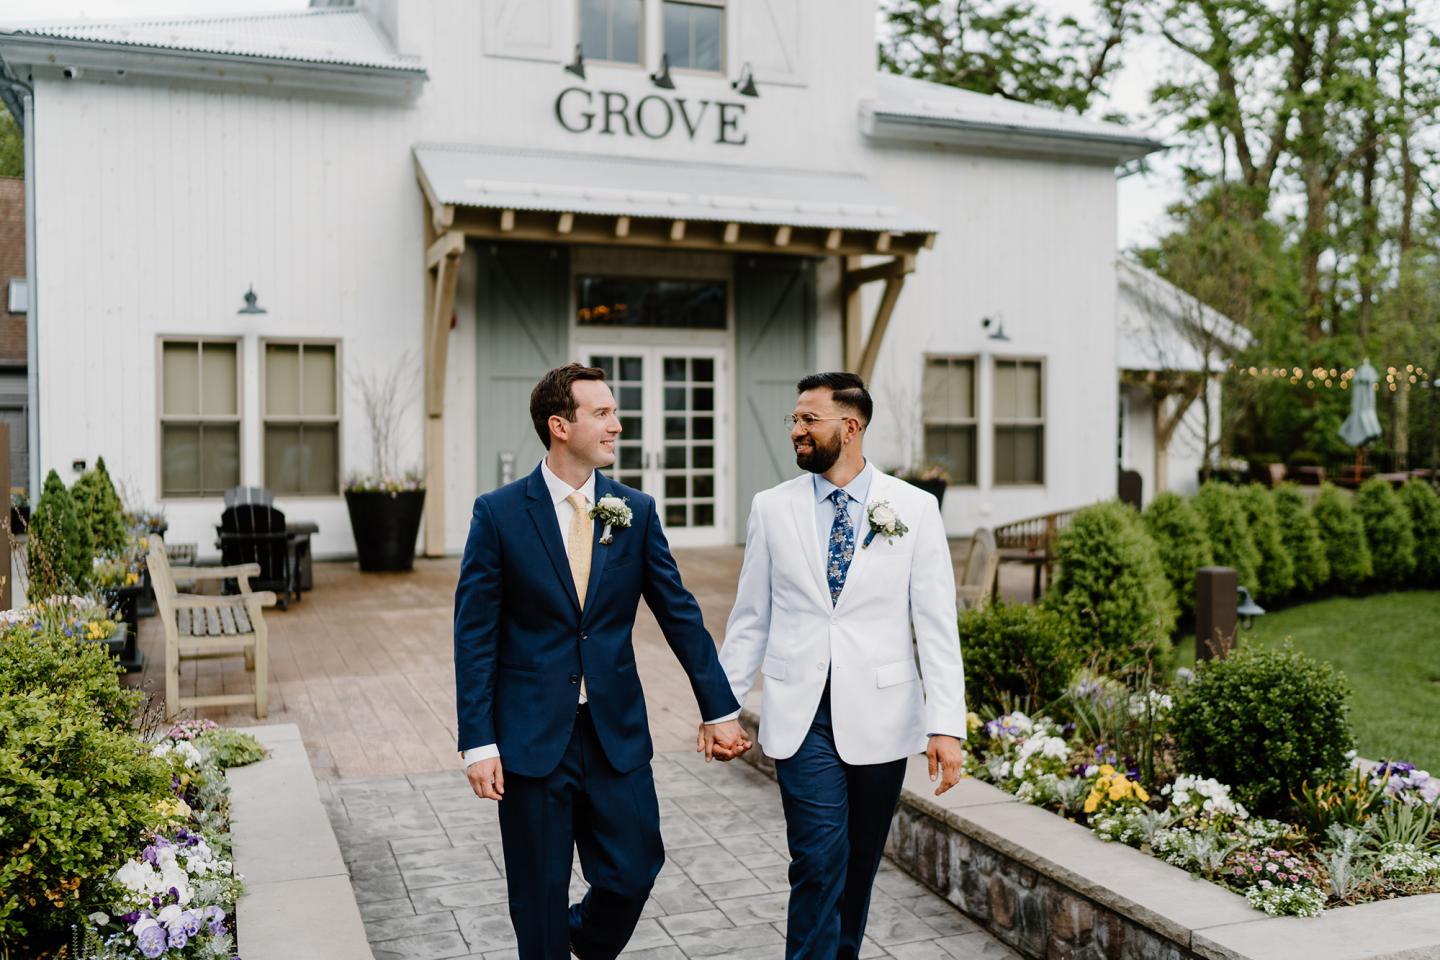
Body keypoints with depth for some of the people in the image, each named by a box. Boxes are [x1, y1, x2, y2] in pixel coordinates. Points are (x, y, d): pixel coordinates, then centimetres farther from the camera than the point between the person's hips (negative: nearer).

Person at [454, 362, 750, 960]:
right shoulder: (499, 513, -6)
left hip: (617, 732, 3)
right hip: (533, 735, -2)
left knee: (633, 872, 7)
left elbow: (679, 613, 6)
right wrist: (478, 742, -10)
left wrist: (719, 708, 7)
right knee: (539, 898, 7)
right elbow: (475, 635, -6)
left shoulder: (636, 511, 2)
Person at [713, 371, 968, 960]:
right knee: (820, 861, -6)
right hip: (802, 712, 0)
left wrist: (947, 725, -10)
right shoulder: (773, 508, 2)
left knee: (861, 862, 13)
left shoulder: (914, 509, -2)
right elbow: (750, 619, 8)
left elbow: (936, 625, -4)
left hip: (880, 713, 0)